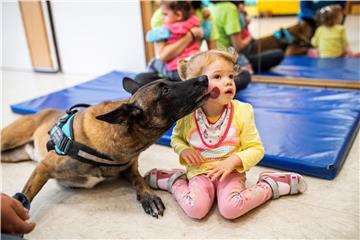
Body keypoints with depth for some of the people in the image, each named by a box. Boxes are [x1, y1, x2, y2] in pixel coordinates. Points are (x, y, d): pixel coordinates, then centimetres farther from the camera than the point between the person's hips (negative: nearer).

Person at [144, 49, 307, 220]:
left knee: (230, 208, -28)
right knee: (195, 209, -26)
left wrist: (233, 161, -21)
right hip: (200, 172, 0)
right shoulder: (187, 114, -11)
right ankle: (176, 182, 4)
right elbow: (176, 138, 11)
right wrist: (183, 150, -12)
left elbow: (256, 148, -4)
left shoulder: (242, 112, -12)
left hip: (230, 172, 0)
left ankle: (269, 186, -3)